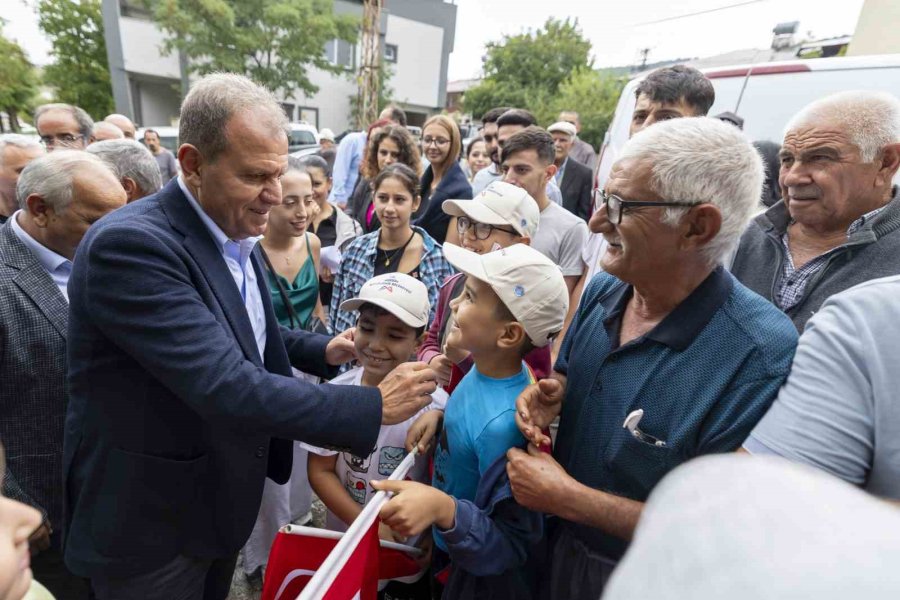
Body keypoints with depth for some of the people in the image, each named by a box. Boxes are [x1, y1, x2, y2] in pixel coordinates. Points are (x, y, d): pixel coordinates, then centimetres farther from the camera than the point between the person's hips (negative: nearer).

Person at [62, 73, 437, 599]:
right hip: (150, 521, -7)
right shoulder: (130, 243, -28)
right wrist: (374, 406, -31)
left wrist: (322, 349, -3)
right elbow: (224, 387, -36)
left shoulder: (235, 234, 0)